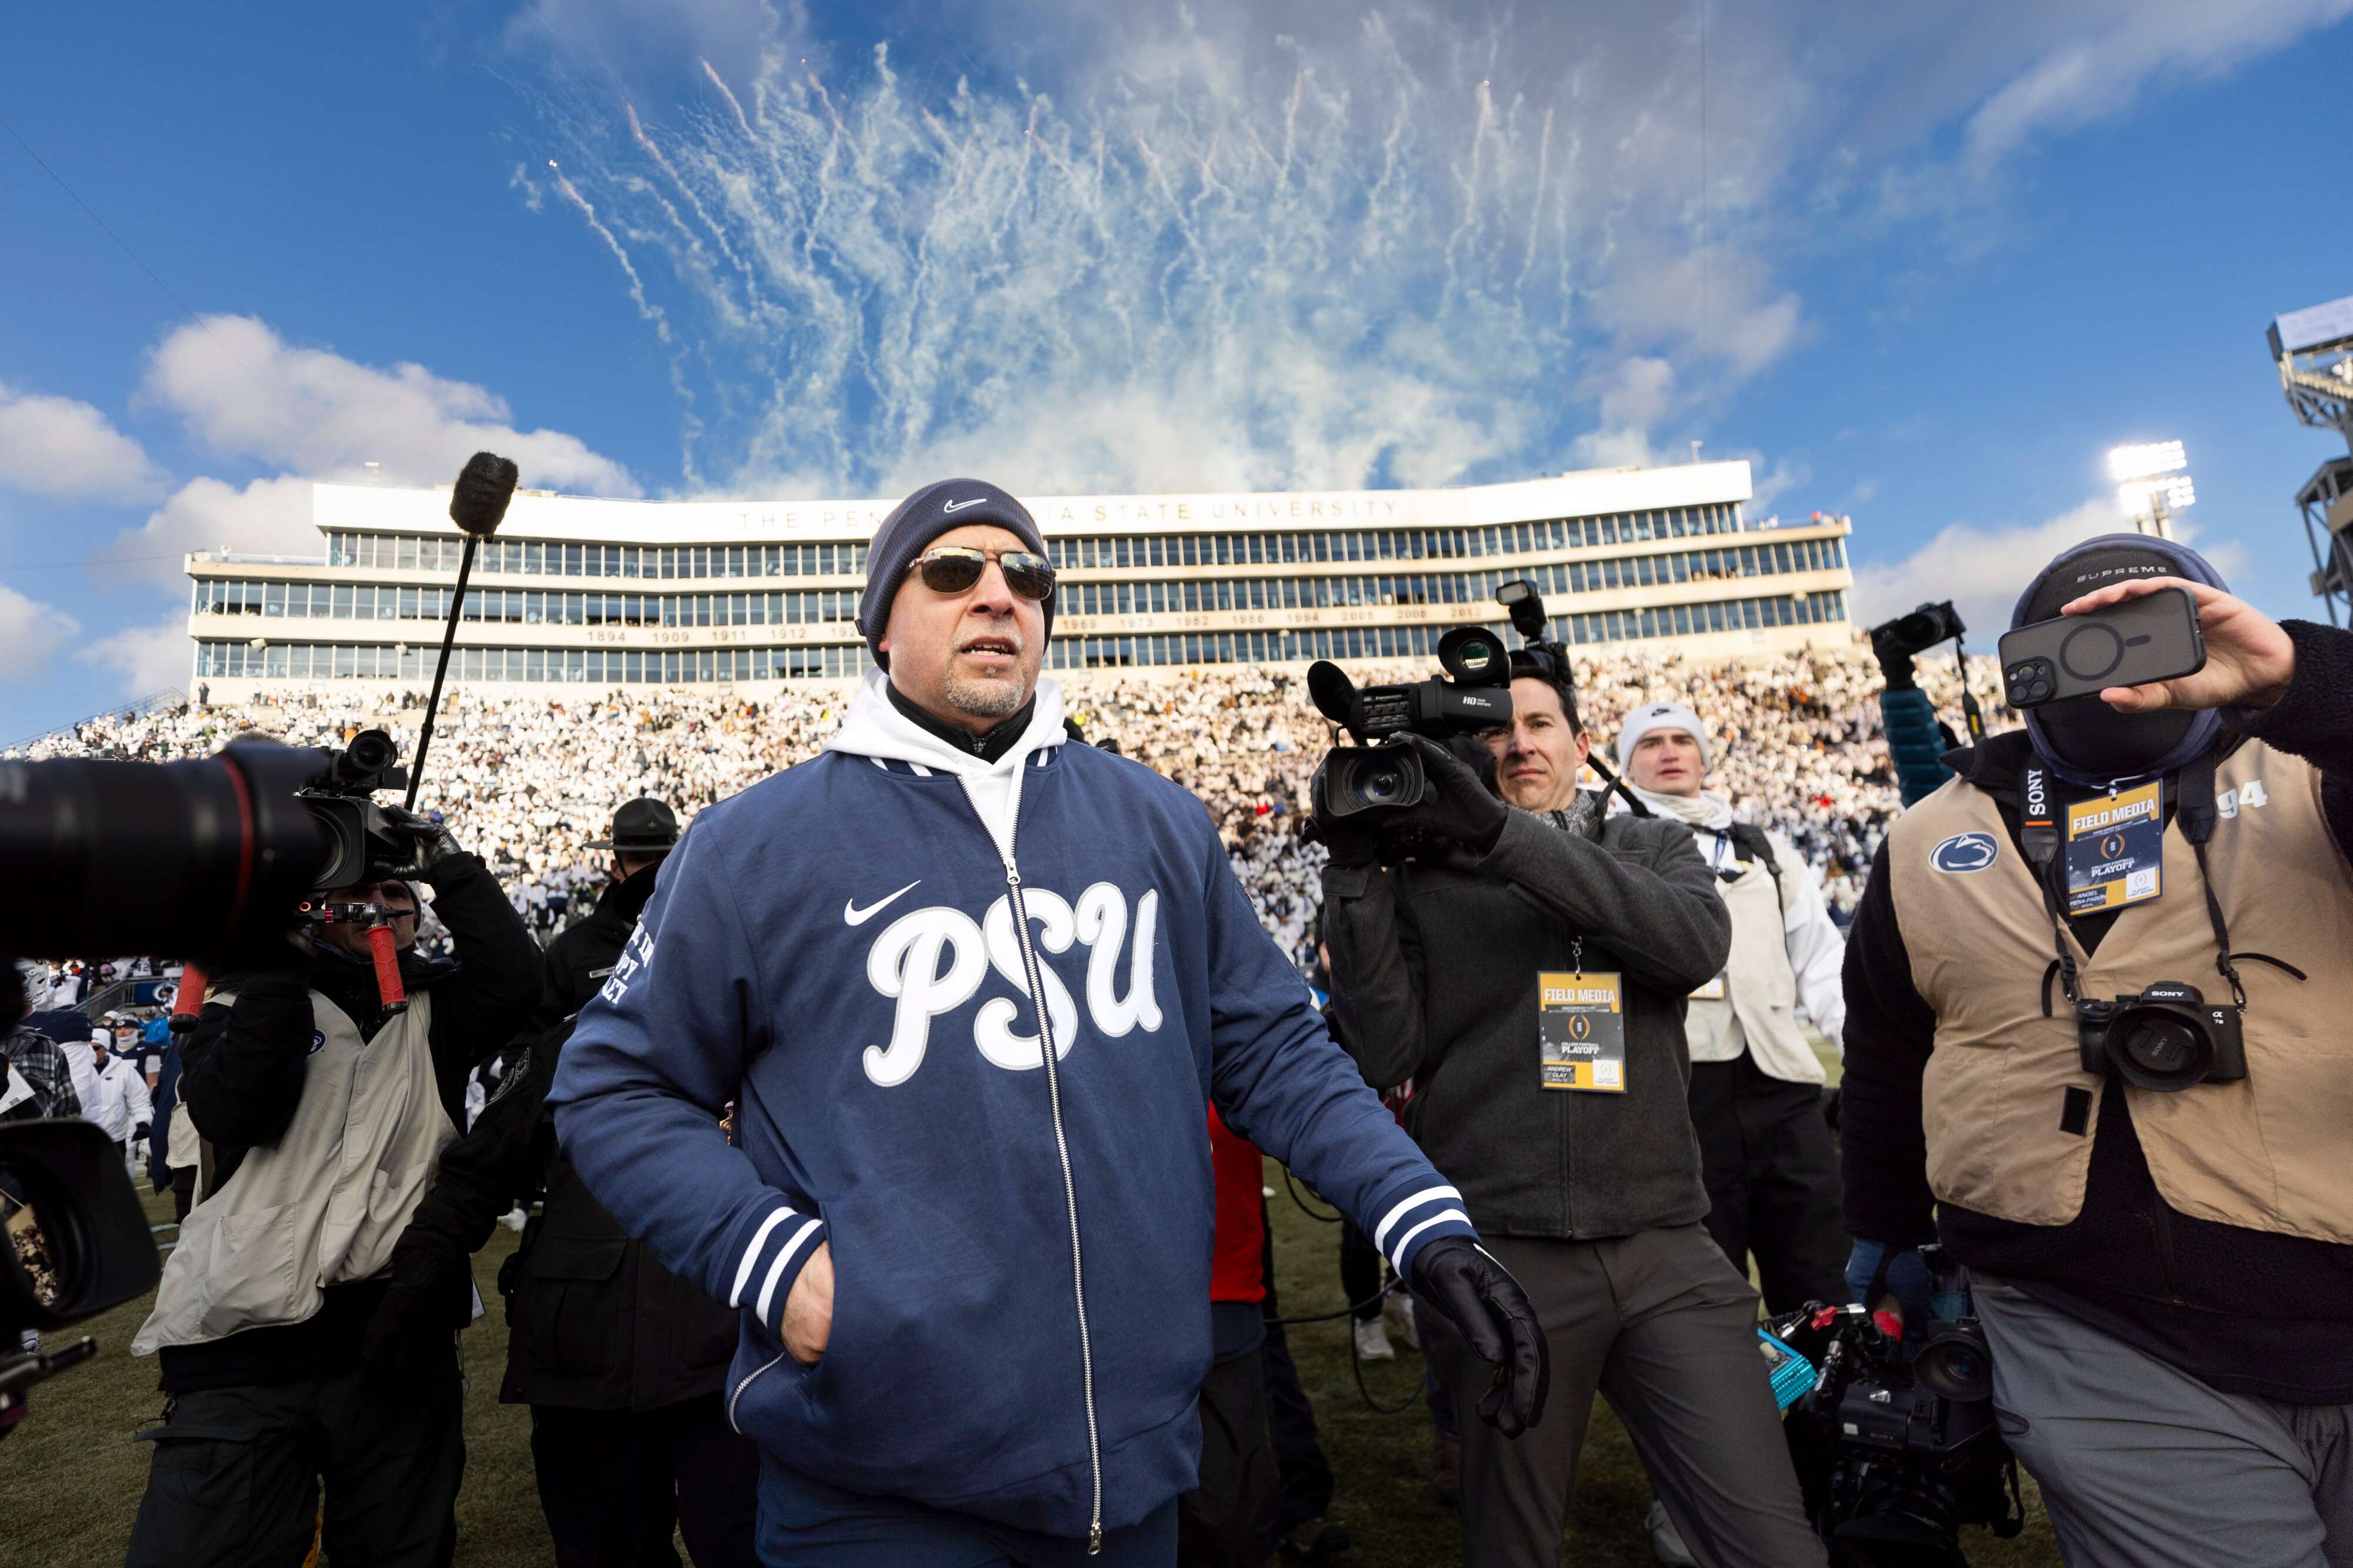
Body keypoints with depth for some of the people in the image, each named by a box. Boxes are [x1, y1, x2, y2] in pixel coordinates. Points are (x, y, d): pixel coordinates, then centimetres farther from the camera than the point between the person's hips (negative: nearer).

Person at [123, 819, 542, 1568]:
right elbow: (230, 1114, -13)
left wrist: (445, 864, -11)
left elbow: (514, 983, -11)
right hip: (244, 1347, -1)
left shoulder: (431, 1006, 8)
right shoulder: (253, 998, 4)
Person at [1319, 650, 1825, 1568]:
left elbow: (1698, 942, -13)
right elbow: (1388, 1053, -7)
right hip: (1501, 1257, -1)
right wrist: (1357, 872, -15)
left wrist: (1504, 830, -21)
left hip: (1667, 1249, 2)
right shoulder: (1423, 875, 3)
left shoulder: (1652, 848, 10)